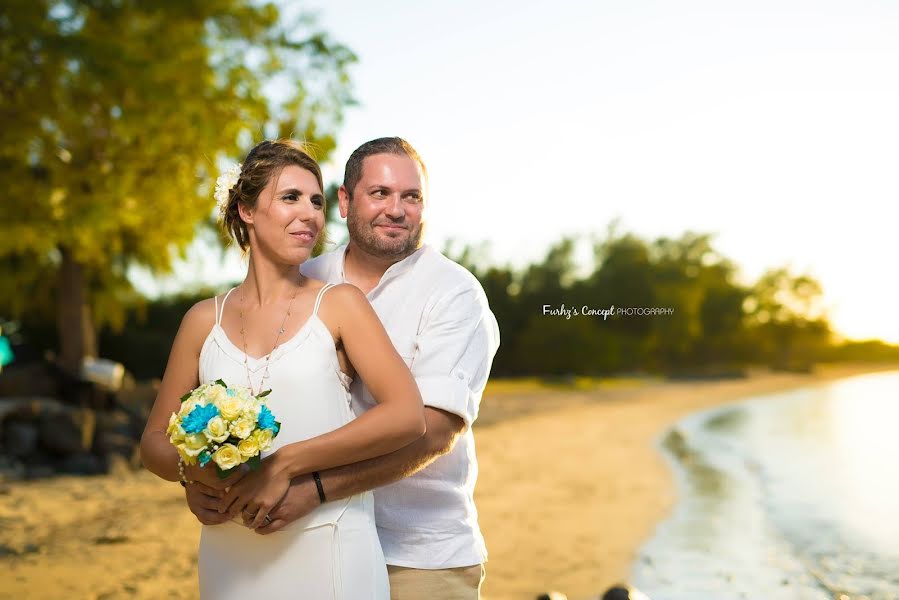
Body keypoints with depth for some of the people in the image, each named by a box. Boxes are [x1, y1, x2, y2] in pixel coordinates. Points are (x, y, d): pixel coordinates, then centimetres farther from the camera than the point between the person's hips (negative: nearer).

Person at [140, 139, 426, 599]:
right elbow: (154, 441, 10)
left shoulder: (339, 304, -4)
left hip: (326, 551, -2)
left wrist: (285, 464, -19)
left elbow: (408, 417, -15)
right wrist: (190, 467, -13)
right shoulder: (204, 320, 4)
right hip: (229, 558, 3)